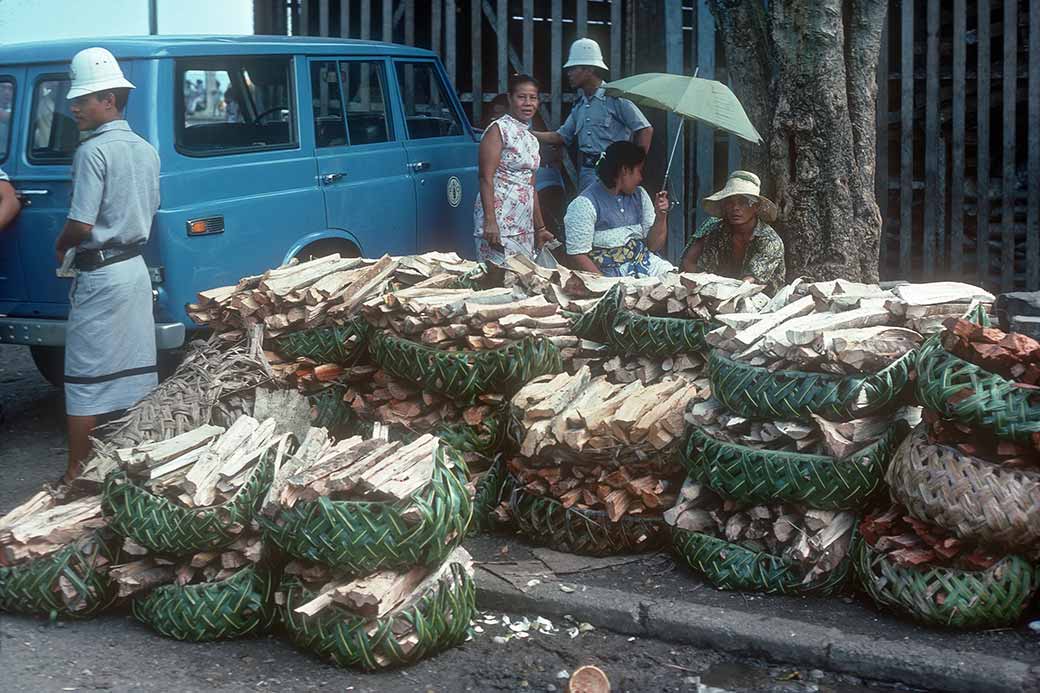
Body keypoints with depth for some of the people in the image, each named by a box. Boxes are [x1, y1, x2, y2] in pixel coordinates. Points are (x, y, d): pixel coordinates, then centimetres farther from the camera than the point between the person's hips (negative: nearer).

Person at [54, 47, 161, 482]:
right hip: (136, 267, 8)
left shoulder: (94, 150, -16)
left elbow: (81, 223, -19)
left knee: (85, 379, -2)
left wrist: (61, 248, -1)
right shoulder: (147, 151, 9)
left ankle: (77, 473, 2)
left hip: (99, 275, -8)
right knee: (136, 369, 14)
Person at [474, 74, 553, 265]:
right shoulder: (499, 129, -5)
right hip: (499, 221, -8)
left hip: (524, 226, 8)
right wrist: (490, 221, -22)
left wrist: (540, 228, 22)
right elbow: (486, 177, -13)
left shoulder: (531, 139, 18)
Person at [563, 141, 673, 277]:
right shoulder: (584, 204, -8)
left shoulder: (640, 195, 13)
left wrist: (661, 217, -2)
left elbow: (653, 246, 15)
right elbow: (577, 256, -13)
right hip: (608, 272, -6)